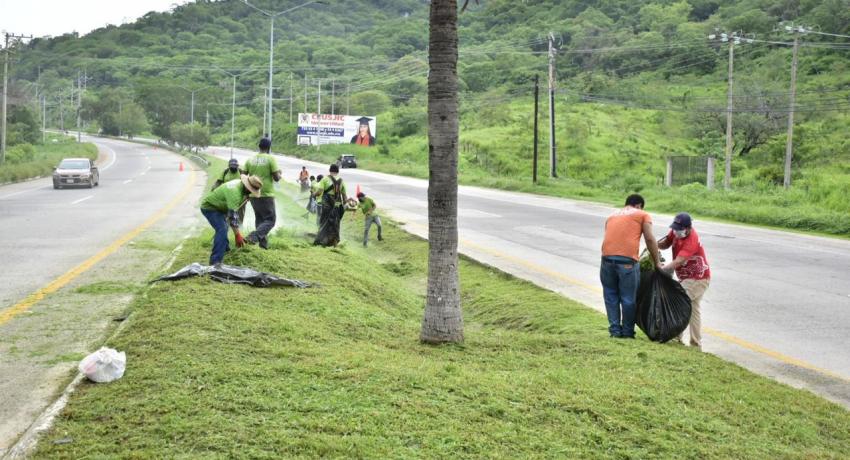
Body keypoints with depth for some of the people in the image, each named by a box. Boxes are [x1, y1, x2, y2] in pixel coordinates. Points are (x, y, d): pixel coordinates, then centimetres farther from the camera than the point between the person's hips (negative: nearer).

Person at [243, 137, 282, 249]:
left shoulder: (250, 160, 6)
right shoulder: (270, 159, -8)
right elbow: (277, 178, -11)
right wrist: (280, 174, 11)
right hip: (266, 194, -5)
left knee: (259, 218, 18)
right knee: (270, 219, 1)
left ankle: (263, 242, 15)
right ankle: (254, 236, -21)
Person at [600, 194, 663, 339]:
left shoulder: (612, 216, 27)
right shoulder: (642, 215, 13)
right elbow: (650, 239, 5)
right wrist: (657, 262, 11)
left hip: (607, 257, 4)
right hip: (627, 260, -4)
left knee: (611, 296, 14)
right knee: (628, 298, 7)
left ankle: (615, 330, 15)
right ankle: (627, 332, 15)